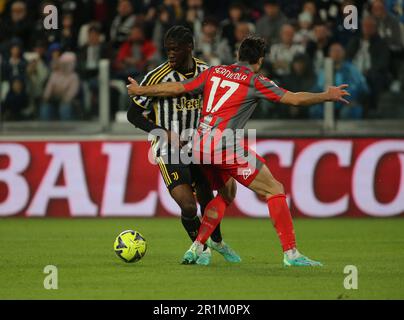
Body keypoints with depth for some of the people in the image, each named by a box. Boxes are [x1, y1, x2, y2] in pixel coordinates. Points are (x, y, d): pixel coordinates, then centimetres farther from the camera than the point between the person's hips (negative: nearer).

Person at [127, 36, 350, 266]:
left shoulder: (214, 72, 15)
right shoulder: (255, 81, 0)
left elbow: (176, 89, 17)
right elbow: (294, 99, -2)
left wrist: (140, 90, 29)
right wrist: (328, 96, 10)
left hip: (199, 146, 7)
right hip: (226, 145, -7)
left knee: (225, 194, 27)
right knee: (274, 190, 0)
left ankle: (195, 250, 20)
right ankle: (291, 254, -7)